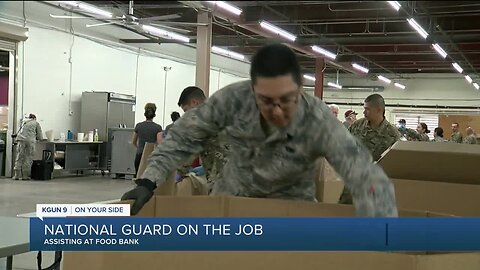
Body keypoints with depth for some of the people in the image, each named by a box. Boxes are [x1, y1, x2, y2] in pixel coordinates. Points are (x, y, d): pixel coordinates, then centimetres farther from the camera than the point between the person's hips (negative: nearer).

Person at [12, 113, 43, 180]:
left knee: (19, 158, 3)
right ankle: (25, 176, 0)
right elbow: (40, 137, 13)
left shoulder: (23, 122, 26)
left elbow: (18, 132, 31)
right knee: (28, 159, 2)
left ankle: (17, 175, 0)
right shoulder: (36, 123, 17)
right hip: (30, 141, -3)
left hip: (21, 140, 3)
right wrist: (35, 136, 33)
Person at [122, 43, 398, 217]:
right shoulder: (232, 99, -27)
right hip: (233, 192, 2)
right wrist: (149, 181, -21)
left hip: (289, 203, -2)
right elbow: (184, 136, -12)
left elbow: (368, 178, -42)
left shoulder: (319, 122, -34)